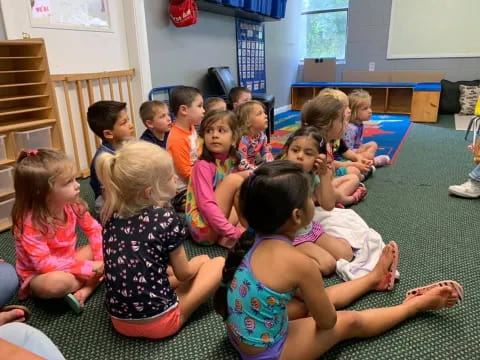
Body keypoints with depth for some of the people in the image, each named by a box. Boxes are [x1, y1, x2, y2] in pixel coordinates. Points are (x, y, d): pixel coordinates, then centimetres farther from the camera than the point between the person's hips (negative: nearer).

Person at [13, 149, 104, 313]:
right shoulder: (30, 222, -30)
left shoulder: (72, 205, -13)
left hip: (67, 261, 7)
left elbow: (94, 230, -3)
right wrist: (87, 268, -32)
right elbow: (45, 264, -32)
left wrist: (102, 261, -17)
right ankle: (93, 282, -11)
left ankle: (84, 290, -21)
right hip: (38, 275, -7)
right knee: (55, 283, -41)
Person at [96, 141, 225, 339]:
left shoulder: (110, 216, -3)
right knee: (219, 263, 6)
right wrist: (197, 264, 14)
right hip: (158, 322, -6)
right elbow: (183, 274, -6)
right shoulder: (167, 219, -19)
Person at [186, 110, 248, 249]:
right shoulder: (203, 166, -15)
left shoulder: (231, 162, 7)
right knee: (234, 179, -19)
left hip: (218, 219, 8)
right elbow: (206, 204, -24)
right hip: (203, 229, -8)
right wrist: (234, 233, -27)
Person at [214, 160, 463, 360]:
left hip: (242, 335, 7)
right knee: (350, 322, 9)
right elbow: (327, 321, -11)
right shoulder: (299, 263, -31)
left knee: (315, 297, 22)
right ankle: (415, 304, 31)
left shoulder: (255, 240, -8)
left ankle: (373, 279, 45)